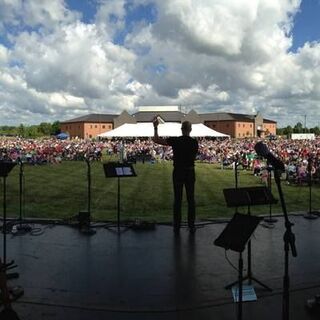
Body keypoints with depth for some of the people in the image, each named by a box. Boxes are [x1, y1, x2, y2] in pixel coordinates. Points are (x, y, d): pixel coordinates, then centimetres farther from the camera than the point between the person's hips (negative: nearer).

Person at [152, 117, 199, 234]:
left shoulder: (175, 140, -9)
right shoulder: (194, 142, -5)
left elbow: (156, 140, -7)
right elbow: (194, 155, 9)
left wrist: (155, 127, 4)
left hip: (177, 172, -1)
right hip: (190, 172, 1)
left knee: (177, 200, 6)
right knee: (190, 200, 9)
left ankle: (177, 227, 9)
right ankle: (191, 226, 11)